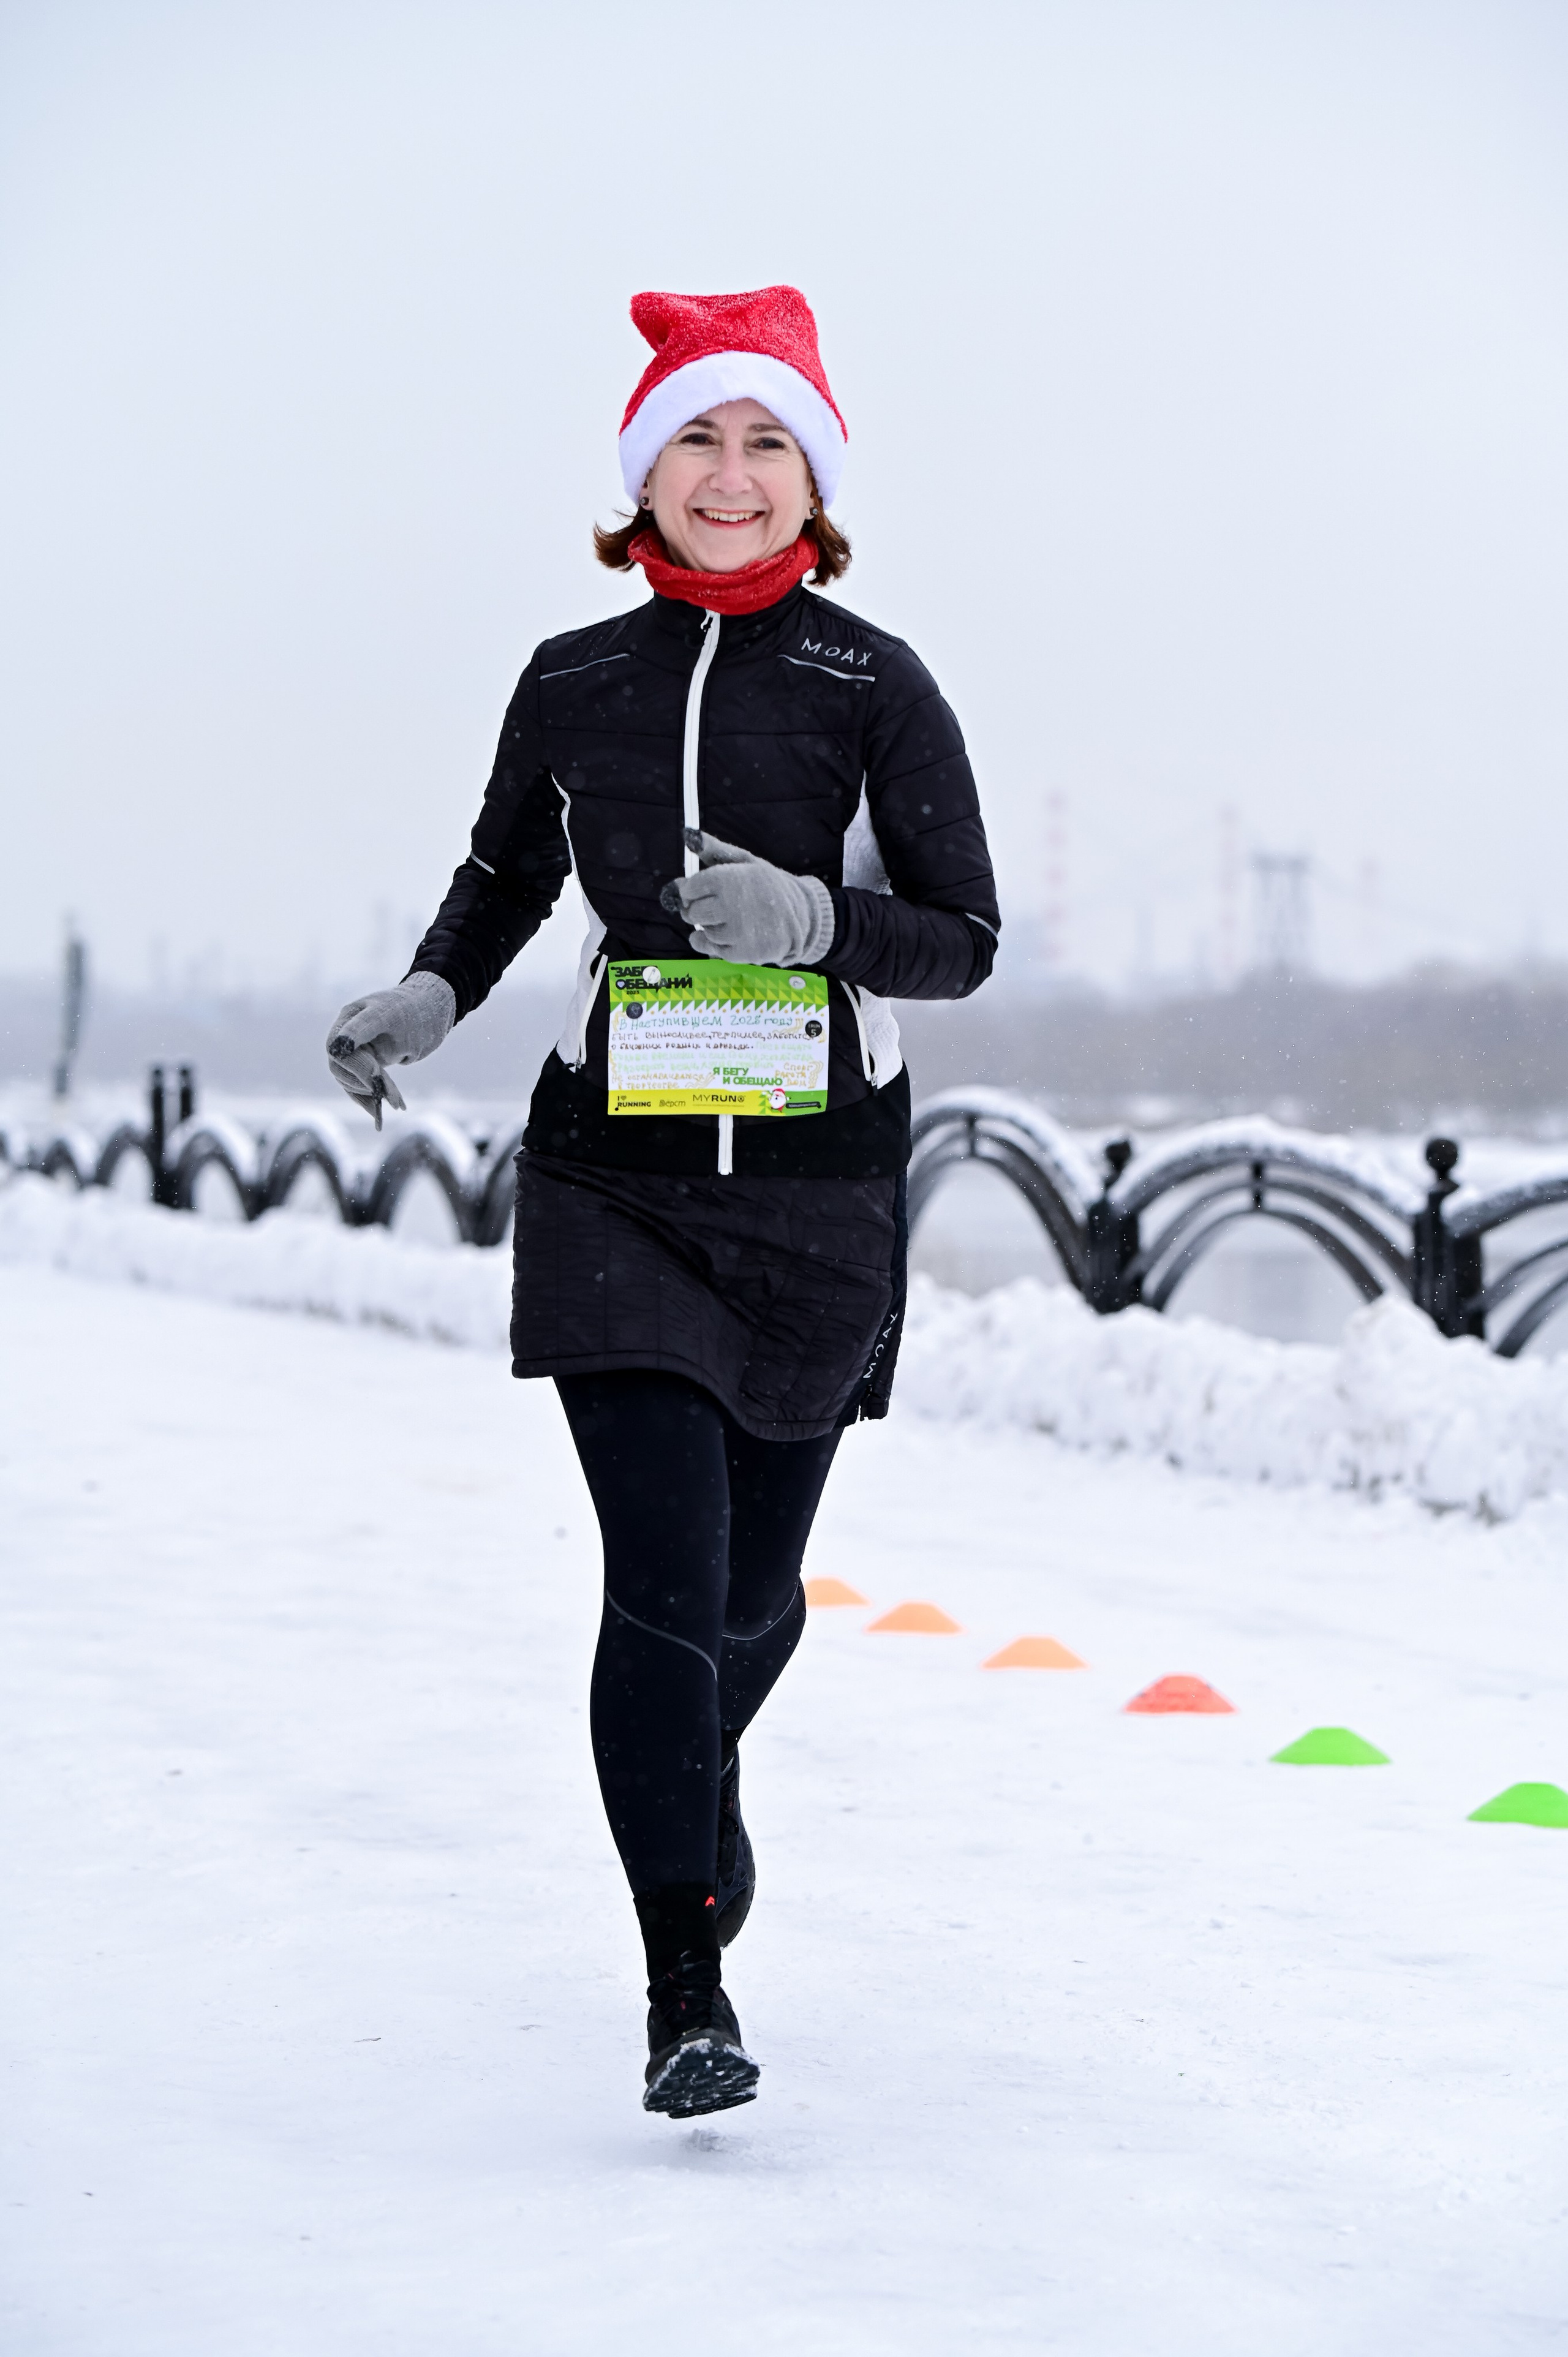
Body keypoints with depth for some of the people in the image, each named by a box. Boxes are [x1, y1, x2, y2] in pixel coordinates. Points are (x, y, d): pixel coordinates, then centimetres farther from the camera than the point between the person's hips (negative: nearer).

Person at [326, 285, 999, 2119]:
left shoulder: (875, 687, -3)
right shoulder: (572, 686, 4)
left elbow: (964, 938, -2)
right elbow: (505, 877, 20)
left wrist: (814, 919, -21)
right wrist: (429, 999, 1)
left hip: (816, 1192, 0)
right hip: (616, 1187, 0)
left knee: (754, 1583, 13)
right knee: (660, 1579, -12)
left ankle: (701, 1781, 49)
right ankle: (686, 1996, -6)